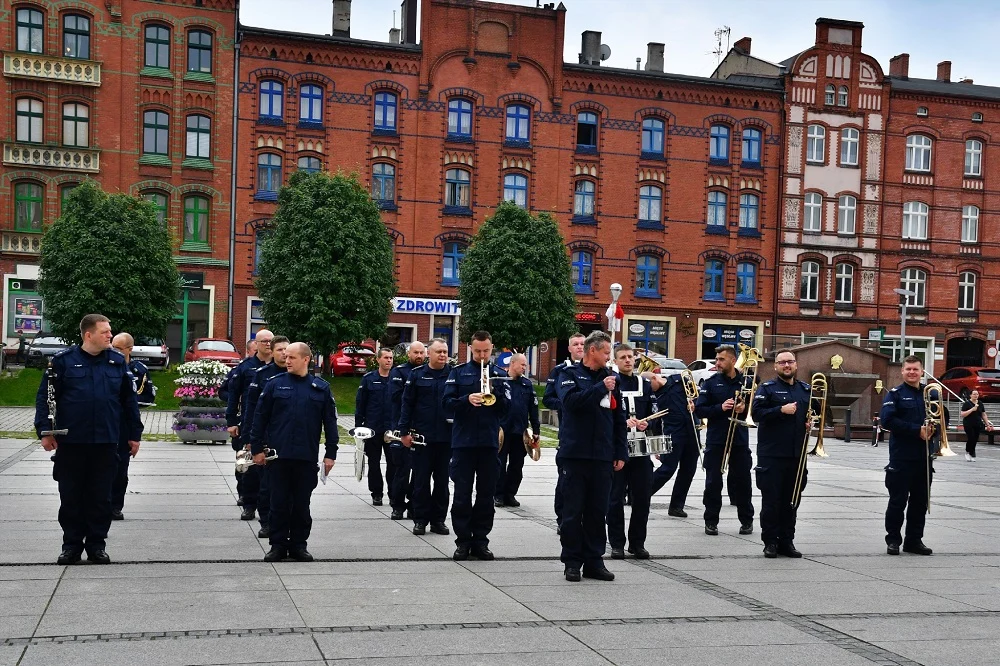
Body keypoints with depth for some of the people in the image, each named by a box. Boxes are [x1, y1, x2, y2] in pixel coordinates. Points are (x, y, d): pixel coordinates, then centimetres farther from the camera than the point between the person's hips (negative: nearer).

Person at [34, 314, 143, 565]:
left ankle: (97, 544, 18)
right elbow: (44, 396, -1)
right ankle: (72, 544, 19)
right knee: (71, 496, 7)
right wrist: (45, 430, -9)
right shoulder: (63, 360, -2)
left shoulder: (117, 362, 5)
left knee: (101, 497, 7)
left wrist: (134, 434, 9)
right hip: (70, 442, -1)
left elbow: (129, 400, 10)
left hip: (106, 443, 2)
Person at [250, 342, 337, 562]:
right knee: (279, 503, 6)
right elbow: (260, 417, 3)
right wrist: (256, 448, 1)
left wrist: (330, 453, 3)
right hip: (278, 455, 0)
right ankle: (278, 545, 16)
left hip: (307, 458, 1)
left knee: (302, 504, 9)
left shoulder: (321, 388, 3)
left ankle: (299, 545, 20)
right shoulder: (275, 384, 1)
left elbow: (330, 422, 5)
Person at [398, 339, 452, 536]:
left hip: (446, 438, 1)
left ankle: (438, 520, 17)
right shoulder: (417, 374, 1)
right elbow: (406, 404, 1)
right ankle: (420, 520, 13)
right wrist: (404, 431, -4)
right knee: (421, 480, 5)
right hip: (421, 436, -1)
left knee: (442, 481, 8)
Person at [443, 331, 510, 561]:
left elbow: (506, 409, 2)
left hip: (489, 442, 1)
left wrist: (493, 392, -14)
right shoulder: (458, 372, 5)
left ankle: (480, 540, 15)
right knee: (462, 495, 2)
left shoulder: (499, 374, 8)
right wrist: (467, 399, -20)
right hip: (463, 441, -1)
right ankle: (463, 542, 10)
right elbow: (448, 404, -3)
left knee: (486, 496, 6)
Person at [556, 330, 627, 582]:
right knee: (573, 511, 3)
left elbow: (619, 418, 14)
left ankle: (594, 561, 16)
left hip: (602, 456, 4)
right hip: (574, 454, -4)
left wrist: (620, 452, 9)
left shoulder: (610, 378, 12)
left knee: (597, 512, 8)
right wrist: (600, 388, -18)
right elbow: (570, 400, -19)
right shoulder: (570, 374, 1)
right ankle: (572, 561, 11)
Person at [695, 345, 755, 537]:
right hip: (715, 440, 0)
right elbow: (699, 410, -4)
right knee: (713, 481, 3)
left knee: (742, 481, 6)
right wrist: (720, 407, -17)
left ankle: (747, 520, 20)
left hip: (740, 440, 0)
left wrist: (745, 409, -15)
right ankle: (711, 521, 13)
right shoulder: (711, 383, 1)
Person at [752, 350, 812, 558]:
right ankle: (770, 542, 7)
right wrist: (781, 410, -19)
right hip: (772, 454, -5)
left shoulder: (806, 390, 15)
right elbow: (756, 413, -11)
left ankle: (786, 541, 17)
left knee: (792, 500, 9)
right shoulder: (767, 388, 0)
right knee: (771, 500, -1)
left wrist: (812, 422, 6)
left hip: (797, 455, 5)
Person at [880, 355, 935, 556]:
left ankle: (914, 540, 20)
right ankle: (893, 540, 11)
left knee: (920, 501, 10)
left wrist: (932, 430, -7)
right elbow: (887, 420, -14)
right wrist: (917, 430, -17)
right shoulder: (895, 394, -2)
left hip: (924, 457, 5)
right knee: (898, 501, 1)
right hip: (901, 458, -4)